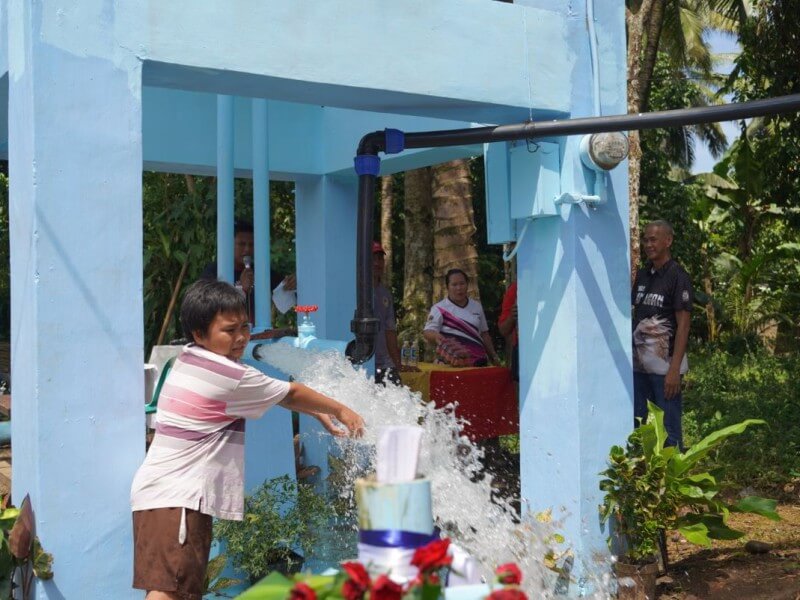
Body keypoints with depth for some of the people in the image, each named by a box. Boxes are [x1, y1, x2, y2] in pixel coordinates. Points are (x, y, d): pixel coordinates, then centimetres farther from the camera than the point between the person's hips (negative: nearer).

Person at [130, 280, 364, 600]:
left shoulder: (188, 360, 14)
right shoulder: (231, 376, -13)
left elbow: (275, 392, 22)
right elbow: (291, 394, 2)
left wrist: (318, 412, 25)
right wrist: (340, 410, 17)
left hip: (155, 489, 10)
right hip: (176, 497, -10)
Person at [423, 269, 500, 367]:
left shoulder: (477, 306, 16)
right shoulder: (439, 309, 1)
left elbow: (484, 334, 22)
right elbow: (428, 331, -9)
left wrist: (494, 357, 18)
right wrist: (436, 336, -31)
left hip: (478, 362, 4)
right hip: (451, 363, -4)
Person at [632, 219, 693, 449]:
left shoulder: (677, 276, -8)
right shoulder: (642, 275, 11)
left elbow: (683, 325, -11)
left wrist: (674, 369, -16)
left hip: (664, 366, -6)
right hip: (638, 364, 6)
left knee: (669, 428, -1)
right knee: (636, 425, 11)